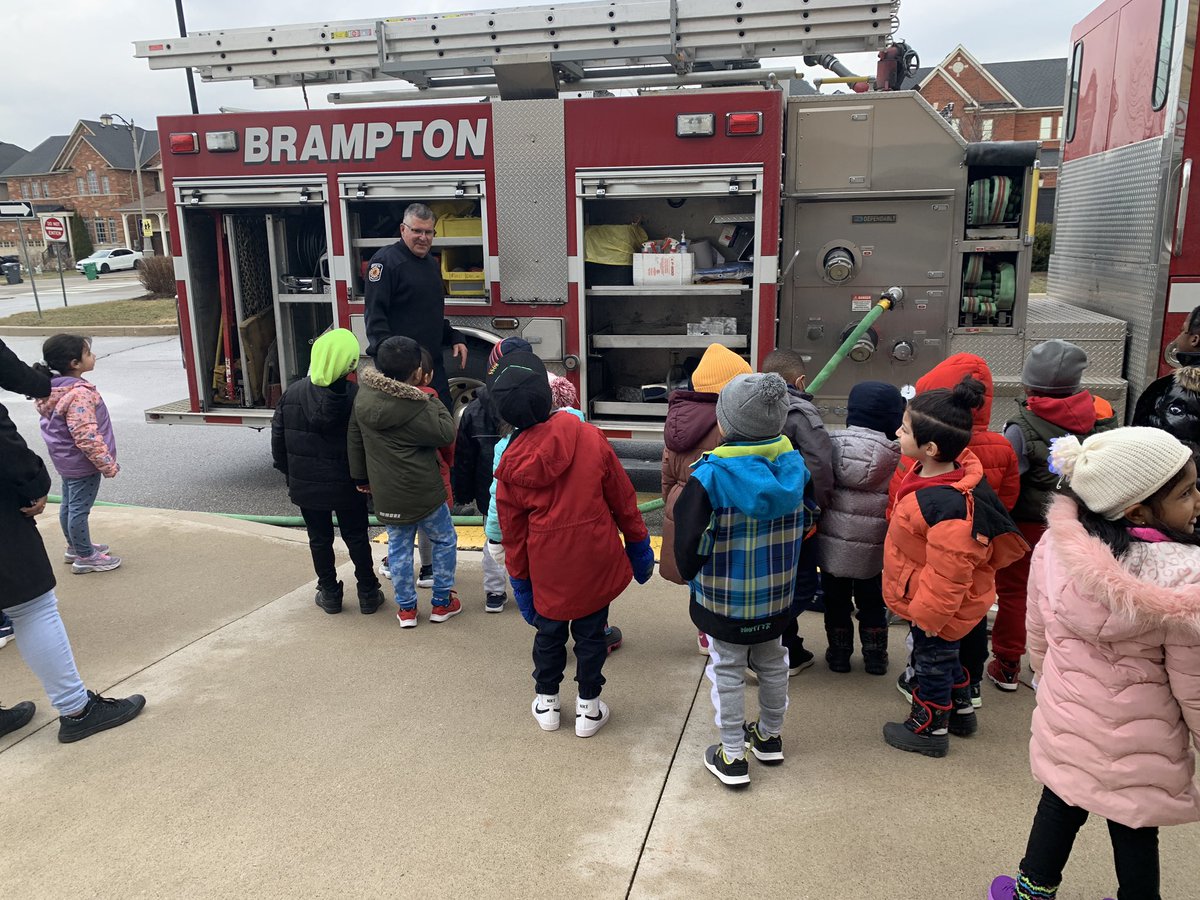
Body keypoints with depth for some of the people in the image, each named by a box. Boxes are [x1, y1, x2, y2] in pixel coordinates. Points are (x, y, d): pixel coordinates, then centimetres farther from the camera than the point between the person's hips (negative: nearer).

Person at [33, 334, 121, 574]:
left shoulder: (55, 388, 2)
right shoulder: (79, 394, -28)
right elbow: (87, 437, -31)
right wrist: (108, 464, -23)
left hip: (66, 459, 10)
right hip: (82, 462, -10)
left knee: (69, 504, 21)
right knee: (80, 508, 2)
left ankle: (75, 547, 38)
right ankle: (85, 557, 14)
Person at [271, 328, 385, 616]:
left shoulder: (292, 393, -7)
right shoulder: (356, 396, -17)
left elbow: (278, 440, 0)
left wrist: (289, 473, 13)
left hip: (306, 486, 2)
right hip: (347, 485, -2)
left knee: (319, 539, 16)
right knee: (356, 538, 12)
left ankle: (329, 593, 25)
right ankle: (368, 594, 20)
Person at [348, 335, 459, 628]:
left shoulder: (363, 395, -1)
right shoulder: (415, 407, -22)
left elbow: (354, 439, 8)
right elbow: (445, 434, -12)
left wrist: (360, 477, 20)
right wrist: (431, 399, -5)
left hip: (386, 494, 5)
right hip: (422, 492, -5)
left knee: (398, 548, 18)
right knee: (445, 541, 16)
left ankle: (406, 608, 26)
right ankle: (442, 602, 24)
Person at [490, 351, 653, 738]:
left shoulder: (512, 463, -9)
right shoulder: (589, 437, -14)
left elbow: (512, 529, -1)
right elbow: (621, 496, -5)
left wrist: (519, 579, 11)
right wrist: (638, 543, 9)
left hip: (547, 565, 1)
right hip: (595, 559, -1)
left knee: (549, 631, 21)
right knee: (590, 633, 15)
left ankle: (546, 702, 37)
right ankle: (588, 708, 28)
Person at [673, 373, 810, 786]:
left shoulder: (711, 474, -24)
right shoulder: (793, 464, -8)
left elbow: (689, 538, -21)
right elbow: (806, 520, 5)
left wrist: (691, 573, -1)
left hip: (725, 598, -5)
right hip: (777, 595, 5)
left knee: (727, 671, 10)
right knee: (772, 662, 23)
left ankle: (732, 757, 19)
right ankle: (770, 736, 41)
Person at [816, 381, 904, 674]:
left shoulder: (830, 444, -8)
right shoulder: (896, 455, -14)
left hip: (831, 543, 1)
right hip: (873, 549, -1)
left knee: (836, 599, 18)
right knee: (871, 601, 19)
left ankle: (839, 654, 26)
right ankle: (875, 657, 28)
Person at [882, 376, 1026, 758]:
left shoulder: (949, 505, -38)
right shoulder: (933, 473, -8)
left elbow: (948, 571, -32)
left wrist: (929, 613, -21)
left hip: (940, 607, -9)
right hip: (929, 600, 9)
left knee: (933, 660, 12)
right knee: (944, 656, 27)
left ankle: (929, 728, 34)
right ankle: (961, 711, 48)